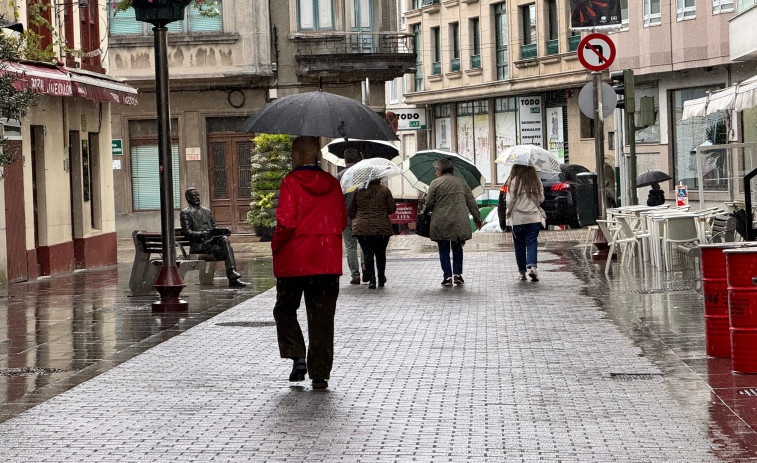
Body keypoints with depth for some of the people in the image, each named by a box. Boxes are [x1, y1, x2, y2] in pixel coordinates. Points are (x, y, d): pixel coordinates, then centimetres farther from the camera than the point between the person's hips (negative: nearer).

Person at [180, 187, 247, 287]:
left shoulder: (207, 211, 26)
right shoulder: (185, 213, 5)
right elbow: (186, 232, -6)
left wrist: (223, 231, 2)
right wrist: (201, 234, -24)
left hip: (212, 240, 5)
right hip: (198, 245, -5)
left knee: (224, 239, -29)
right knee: (226, 249, -28)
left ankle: (232, 272, -37)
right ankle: (232, 277, -28)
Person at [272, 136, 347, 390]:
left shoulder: (291, 182, -9)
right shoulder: (332, 183, 5)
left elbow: (286, 222, -16)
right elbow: (342, 221, 9)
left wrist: (275, 245, -1)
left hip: (293, 261, -3)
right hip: (327, 261, 4)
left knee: (285, 309, 15)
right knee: (322, 317, 7)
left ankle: (297, 356, -3)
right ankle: (320, 374, 6)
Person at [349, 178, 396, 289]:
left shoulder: (358, 191, 1)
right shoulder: (384, 191, -4)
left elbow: (351, 210, 7)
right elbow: (392, 208, -2)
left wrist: (356, 220, 24)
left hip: (362, 228, 0)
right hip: (382, 228, 0)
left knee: (367, 254, 2)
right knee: (380, 253, 15)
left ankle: (371, 280, -8)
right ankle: (381, 279, 24)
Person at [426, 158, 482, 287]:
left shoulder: (435, 183, -4)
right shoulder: (461, 182, 9)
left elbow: (429, 204, -5)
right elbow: (471, 202, 10)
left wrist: (432, 210, 17)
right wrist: (477, 219, 17)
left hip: (441, 223, -3)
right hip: (459, 222, 3)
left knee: (444, 251, 5)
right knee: (457, 249, 16)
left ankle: (448, 277, 0)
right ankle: (458, 274, 9)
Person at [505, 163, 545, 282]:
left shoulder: (514, 181, -10)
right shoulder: (537, 181, 0)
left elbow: (510, 201, -8)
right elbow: (541, 199, 6)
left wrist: (508, 212, 9)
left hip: (518, 218, -2)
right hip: (534, 218, 2)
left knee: (519, 245, 9)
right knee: (531, 243, 2)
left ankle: (522, 271, 15)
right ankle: (532, 266, -20)